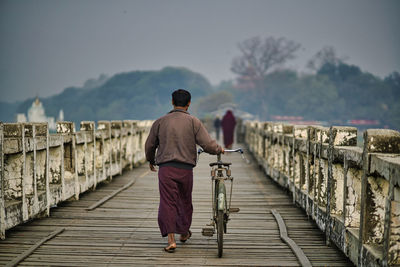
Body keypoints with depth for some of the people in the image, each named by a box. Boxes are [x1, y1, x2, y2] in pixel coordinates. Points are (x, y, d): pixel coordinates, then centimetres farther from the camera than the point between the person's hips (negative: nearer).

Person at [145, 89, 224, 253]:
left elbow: (149, 146, 11)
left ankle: (171, 239, -10)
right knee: (185, 201, 18)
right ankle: (184, 232, 36)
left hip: (166, 168, 0)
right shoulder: (193, 122, 0)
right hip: (186, 169, 0)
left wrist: (151, 161, 29)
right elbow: (207, 144, -7)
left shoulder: (160, 122, 6)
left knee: (167, 203, -1)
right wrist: (219, 149, 14)